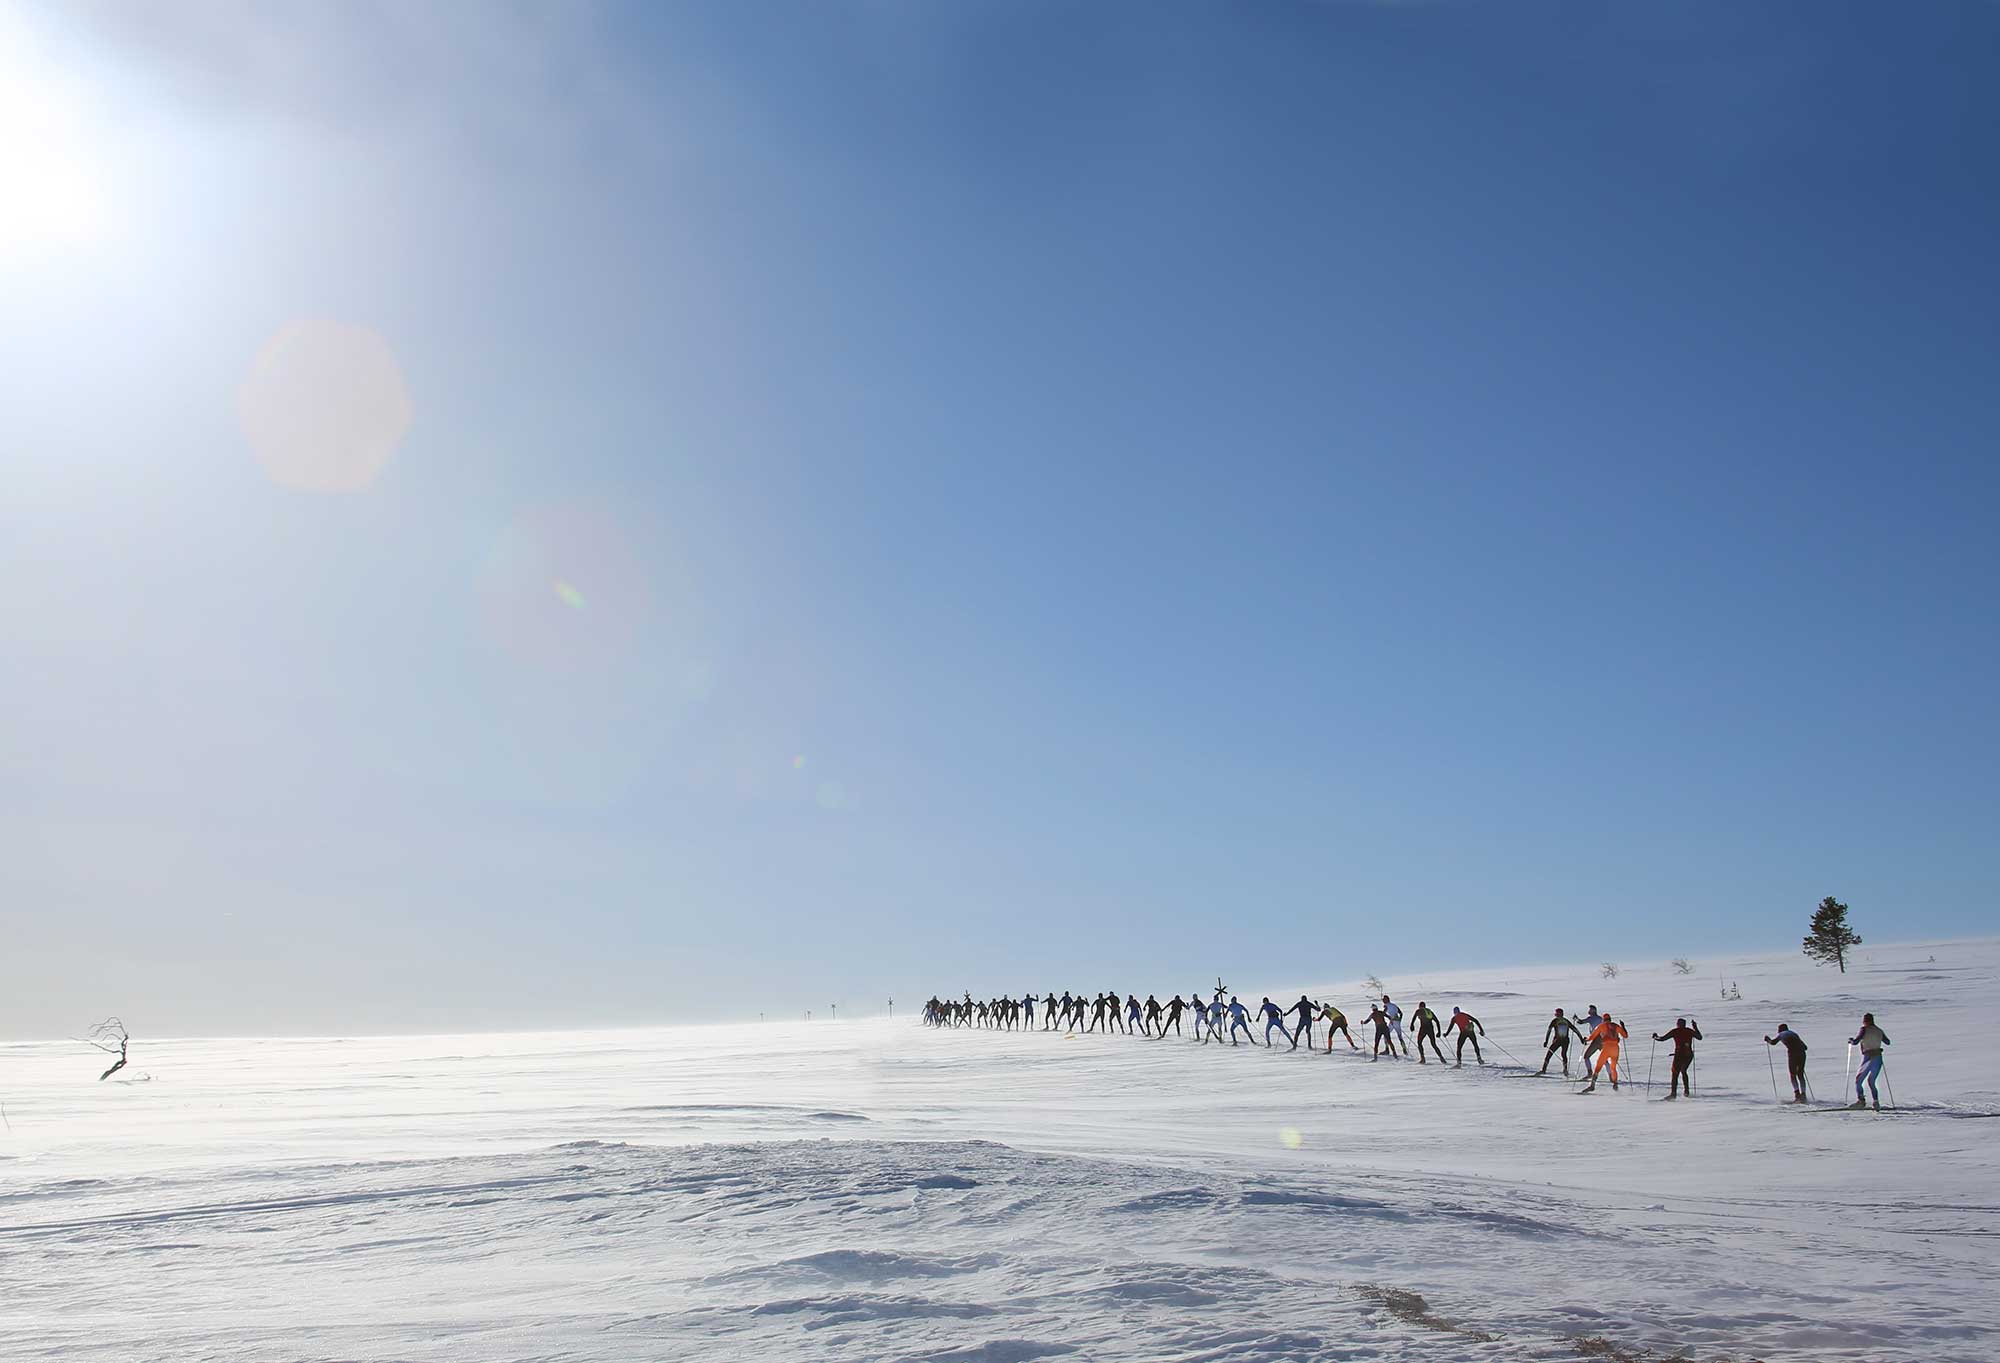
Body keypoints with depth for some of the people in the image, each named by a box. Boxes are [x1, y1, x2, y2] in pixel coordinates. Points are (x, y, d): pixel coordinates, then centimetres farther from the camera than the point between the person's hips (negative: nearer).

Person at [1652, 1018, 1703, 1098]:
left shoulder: (1675, 1031, 1)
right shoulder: (1690, 1031, 9)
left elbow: (1663, 1038, -1)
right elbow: (1700, 1038, 22)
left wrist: (1656, 1037, 19)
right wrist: (1696, 1028, 32)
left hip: (1679, 1054, -5)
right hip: (1689, 1055, 5)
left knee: (1675, 1073, -4)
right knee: (1683, 1071, 27)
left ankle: (1673, 1093, -17)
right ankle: (1687, 1091, 26)